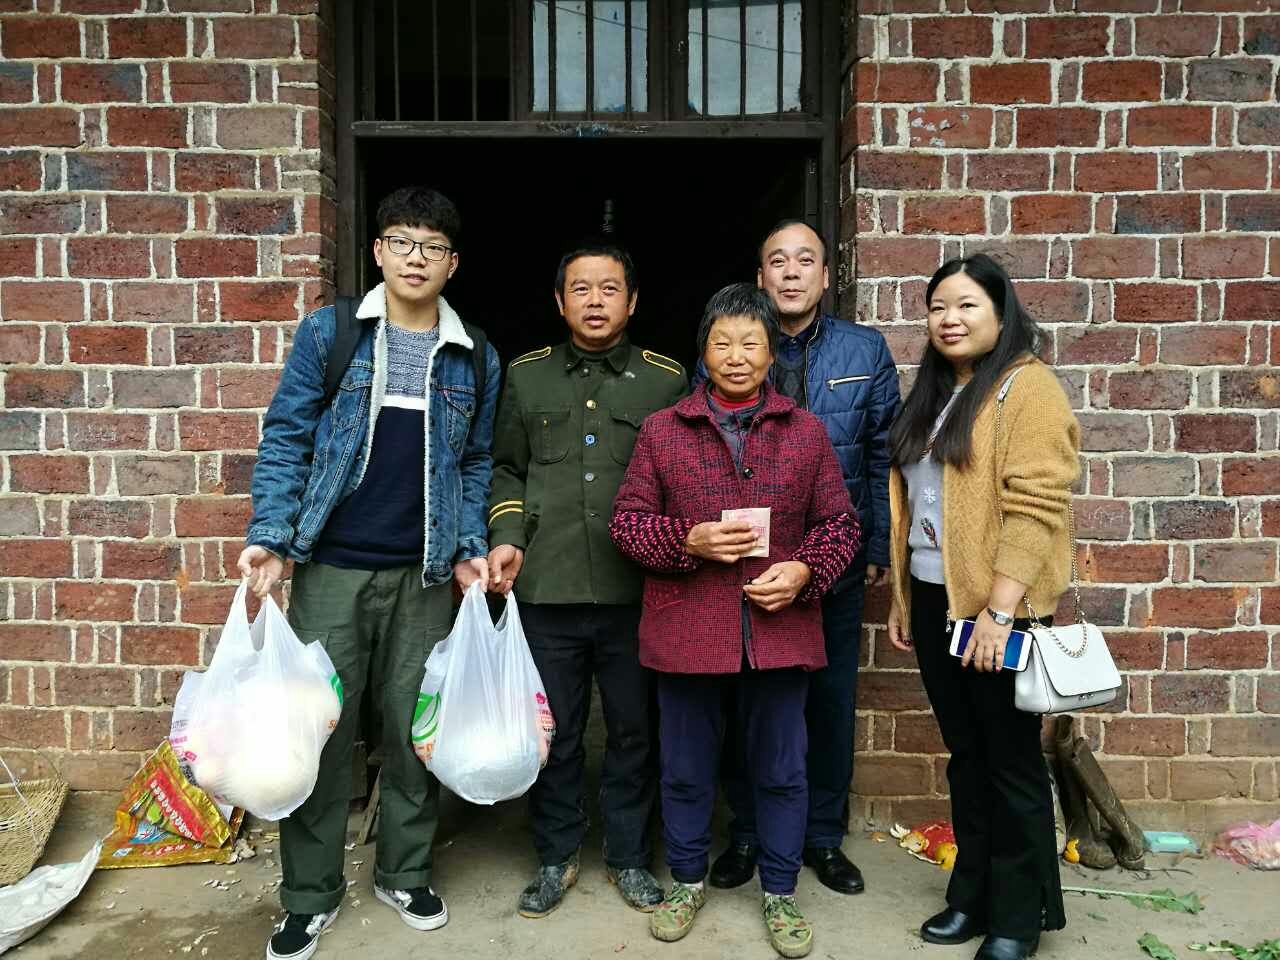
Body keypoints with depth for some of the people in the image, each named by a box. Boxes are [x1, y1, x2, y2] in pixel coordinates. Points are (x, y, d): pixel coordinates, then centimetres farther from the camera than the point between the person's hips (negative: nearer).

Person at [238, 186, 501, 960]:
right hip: (331, 568, -1)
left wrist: (471, 547, 0)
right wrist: (271, 536, -10)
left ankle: (405, 874, 30)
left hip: (426, 576, 2)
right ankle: (310, 895, 23)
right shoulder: (328, 332, 0)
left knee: (415, 729, 10)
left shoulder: (475, 358, 6)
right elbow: (286, 438, 0)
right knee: (319, 729, 5)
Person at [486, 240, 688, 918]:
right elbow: (506, 469, 14)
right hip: (547, 590, 1)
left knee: (633, 731, 12)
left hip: (636, 591, 0)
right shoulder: (526, 376, 9)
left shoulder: (667, 380, 5)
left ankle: (629, 856, 31)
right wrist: (506, 535, 0)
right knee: (553, 732, 12)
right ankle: (556, 857, 31)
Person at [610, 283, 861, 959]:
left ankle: (780, 891, 33)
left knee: (782, 769, 12)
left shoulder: (805, 432, 5)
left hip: (780, 631, 1)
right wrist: (687, 541, -15)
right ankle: (687, 879, 36)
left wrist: (806, 571, -11)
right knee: (686, 767, 14)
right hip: (687, 632, 0)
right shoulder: (662, 430, 2)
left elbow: (839, 523, 7)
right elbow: (626, 520, 2)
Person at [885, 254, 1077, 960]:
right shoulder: (931, 396, 14)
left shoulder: (1027, 387, -9)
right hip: (932, 603, 7)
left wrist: (998, 612, -22)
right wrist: (901, 599, 15)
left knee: (1011, 763, 7)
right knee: (965, 755, 16)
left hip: (994, 609, -7)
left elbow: (1035, 506, -18)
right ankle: (972, 899, 30)